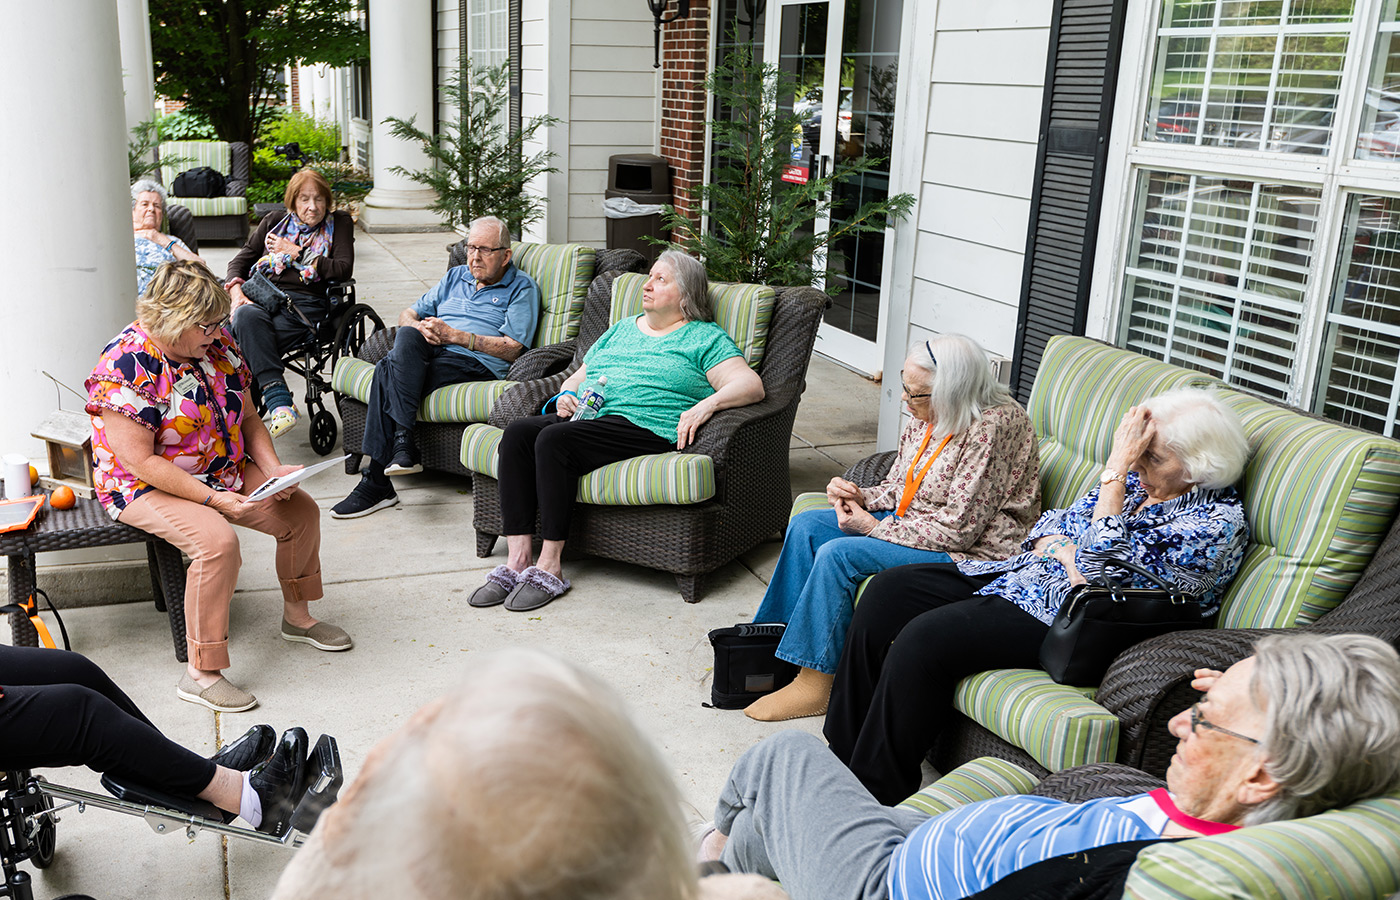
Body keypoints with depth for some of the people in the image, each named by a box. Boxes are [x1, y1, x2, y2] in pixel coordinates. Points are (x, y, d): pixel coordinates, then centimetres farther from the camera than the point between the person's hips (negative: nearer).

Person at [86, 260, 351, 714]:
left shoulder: (217, 344, 0)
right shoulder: (125, 366, -23)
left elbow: (247, 418, 8)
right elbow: (140, 460, -26)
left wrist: (274, 469, -9)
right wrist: (213, 499, -28)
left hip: (225, 472, 8)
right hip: (148, 488, -8)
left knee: (302, 511, 0)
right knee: (218, 542, -32)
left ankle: (297, 616, 22)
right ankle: (200, 673, -21)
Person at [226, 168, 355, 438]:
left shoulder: (339, 223, 13)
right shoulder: (274, 221, 22)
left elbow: (344, 270, -2)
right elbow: (241, 260, 20)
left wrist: (296, 254, -1)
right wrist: (236, 290, -1)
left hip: (306, 302, -3)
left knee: (250, 339, -32)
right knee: (246, 316, -35)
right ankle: (279, 402, -43)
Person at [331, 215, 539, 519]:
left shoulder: (522, 287, 9)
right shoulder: (456, 276, 28)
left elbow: (511, 349, -4)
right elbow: (408, 314, 25)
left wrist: (452, 335, -8)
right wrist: (420, 328, -2)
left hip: (477, 365, -5)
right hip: (428, 354, 5)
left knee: (388, 371, -28)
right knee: (408, 336, -31)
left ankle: (376, 481, -28)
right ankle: (403, 442, -34)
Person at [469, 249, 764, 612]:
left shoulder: (705, 338, 10)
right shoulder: (621, 329, 30)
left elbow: (751, 384, -4)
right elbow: (578, 376, 32)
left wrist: (707, 404, -22)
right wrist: (566, 395, 8)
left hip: (643, 427, -6)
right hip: (583, 415, 7)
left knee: (553, 439, -31)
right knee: (517, 432, -22)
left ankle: (550, 566, -25)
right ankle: (518, 559, -23)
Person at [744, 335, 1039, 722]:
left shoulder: (992, 427, -25)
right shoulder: (928, 416, 0)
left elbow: (957, 529, -24)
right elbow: (899, 485, 14)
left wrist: (875, 527, -18)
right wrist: (860, 496, -7)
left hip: (972, 554, -9)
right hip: (910, 523, 10)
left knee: (837, 555, -23)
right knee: (805, 526, 0)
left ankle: (814, 685, -11)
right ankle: (776, 638, 8)